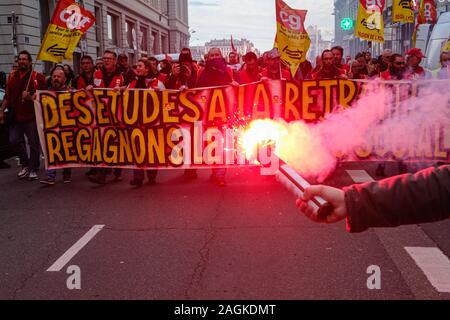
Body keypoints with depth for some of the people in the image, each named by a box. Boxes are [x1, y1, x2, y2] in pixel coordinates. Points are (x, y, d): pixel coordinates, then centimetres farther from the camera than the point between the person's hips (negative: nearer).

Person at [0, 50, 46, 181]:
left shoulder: (37, 77, -3)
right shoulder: (13, 77, 14)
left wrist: (30, 97, -19)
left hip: (32, 116, -5)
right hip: (15, 116, 5)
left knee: (34, 144, 0)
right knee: (14, 141, 3)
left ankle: (33, 169, 12)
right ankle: (25, 164, 23)